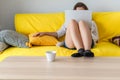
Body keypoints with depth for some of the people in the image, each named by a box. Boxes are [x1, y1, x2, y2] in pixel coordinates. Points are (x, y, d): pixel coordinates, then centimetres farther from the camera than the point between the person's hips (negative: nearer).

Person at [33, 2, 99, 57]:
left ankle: (87, 50, -47)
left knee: (82, 22, -25)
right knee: (72, 22, -25)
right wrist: (45, 33, 7)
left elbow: (96, 38, 19)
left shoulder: (91, 22, 32)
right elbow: (58, 34, 22)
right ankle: (81, 51, -45)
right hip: (70, 43, 1)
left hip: (87, 43, 0)